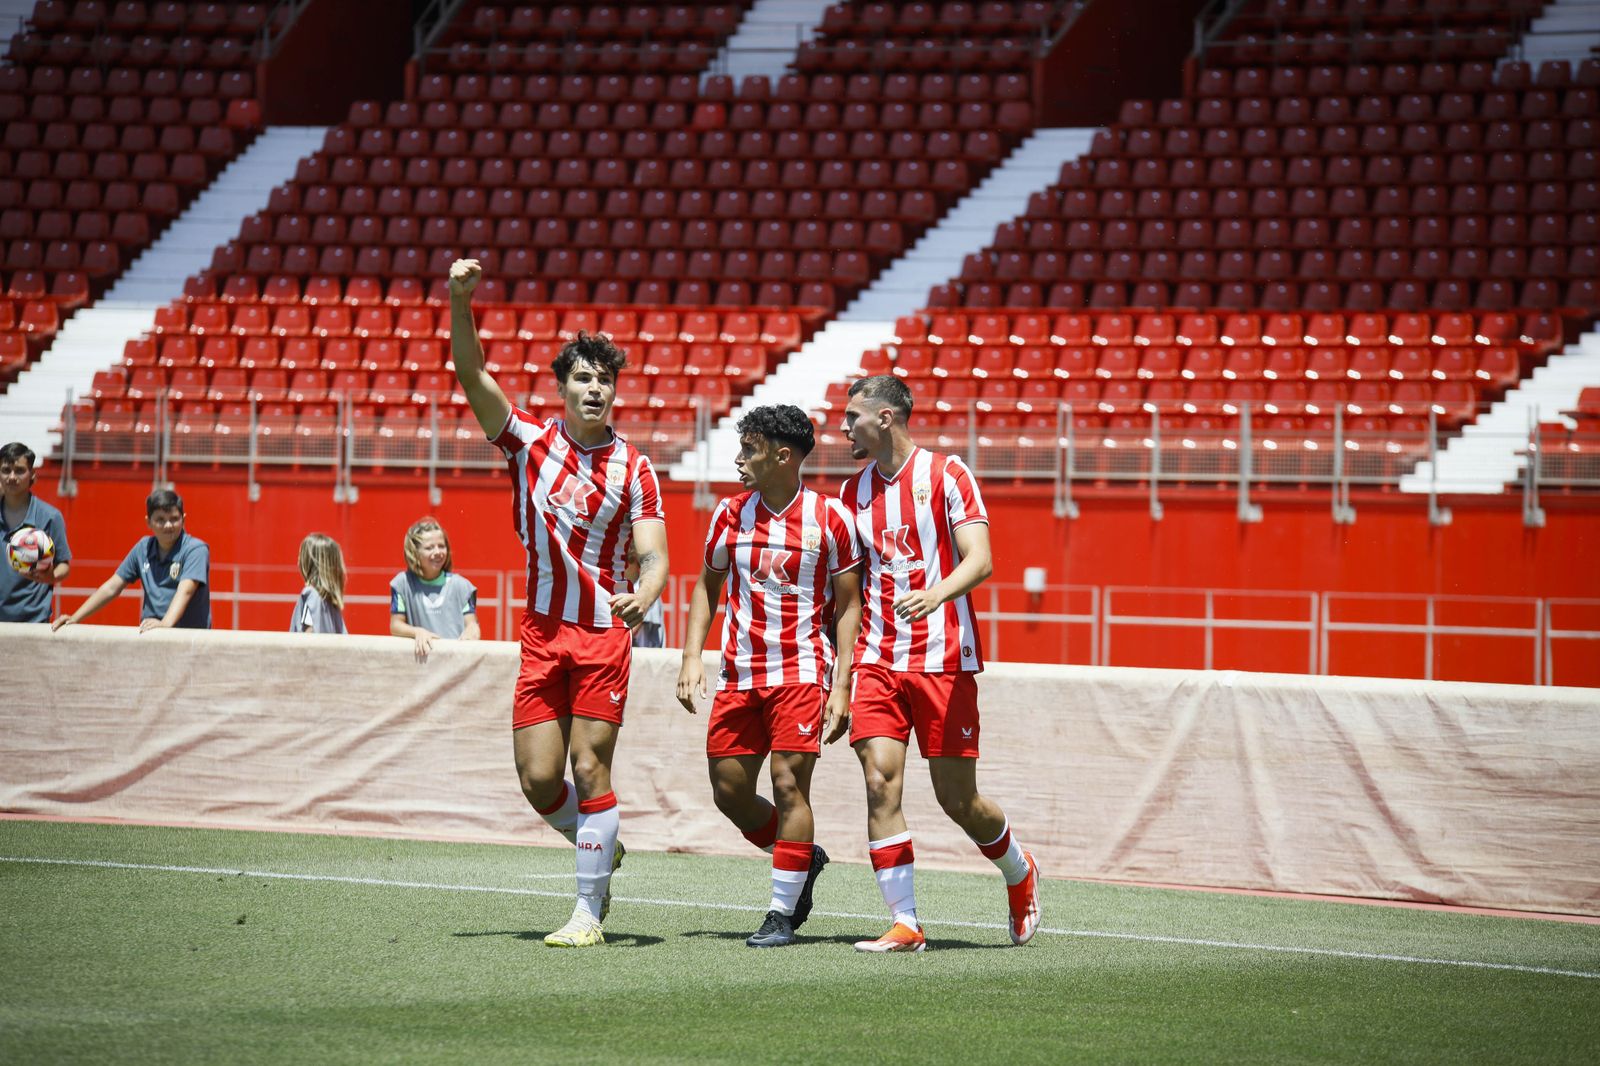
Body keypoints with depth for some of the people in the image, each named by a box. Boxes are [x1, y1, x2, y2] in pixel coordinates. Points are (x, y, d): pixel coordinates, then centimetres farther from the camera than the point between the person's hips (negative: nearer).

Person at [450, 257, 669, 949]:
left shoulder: (634, 469, -1)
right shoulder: (530, 440, 3)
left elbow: (654, 556, -5)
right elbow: (471, 375, -7)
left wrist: (641, 599, -28)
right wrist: (460, 301, -22)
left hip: (603, 634, -2)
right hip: (541, 635, 2)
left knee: (589, 767, -7)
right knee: (538, 779, -1)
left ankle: (588, 912, -1)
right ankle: (602, 850, 28)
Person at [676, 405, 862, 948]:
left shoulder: (829, 519, -6)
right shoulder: (730, 513, 5)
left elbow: (849, 605, -3)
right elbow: (708, 586, 16)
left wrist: (841, 685, -9)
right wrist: (691, 657, 5)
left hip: (802, 671, -5)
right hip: (739, 673, 5)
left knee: (788, 783, -12)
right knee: (729, 790, 3)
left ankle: (782, 913, -4)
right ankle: (805, 857, 28)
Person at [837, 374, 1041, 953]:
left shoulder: (946, 474, -4)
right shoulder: (854, 490, 12)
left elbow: (979, 559, -14)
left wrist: (936, 595, -33)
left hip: (944, 660, -4)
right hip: (877, 661, 4)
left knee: (957, 798, 1)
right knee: (881, 782, -11)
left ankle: (1020, 872, 31)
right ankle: (905, 924, -8)